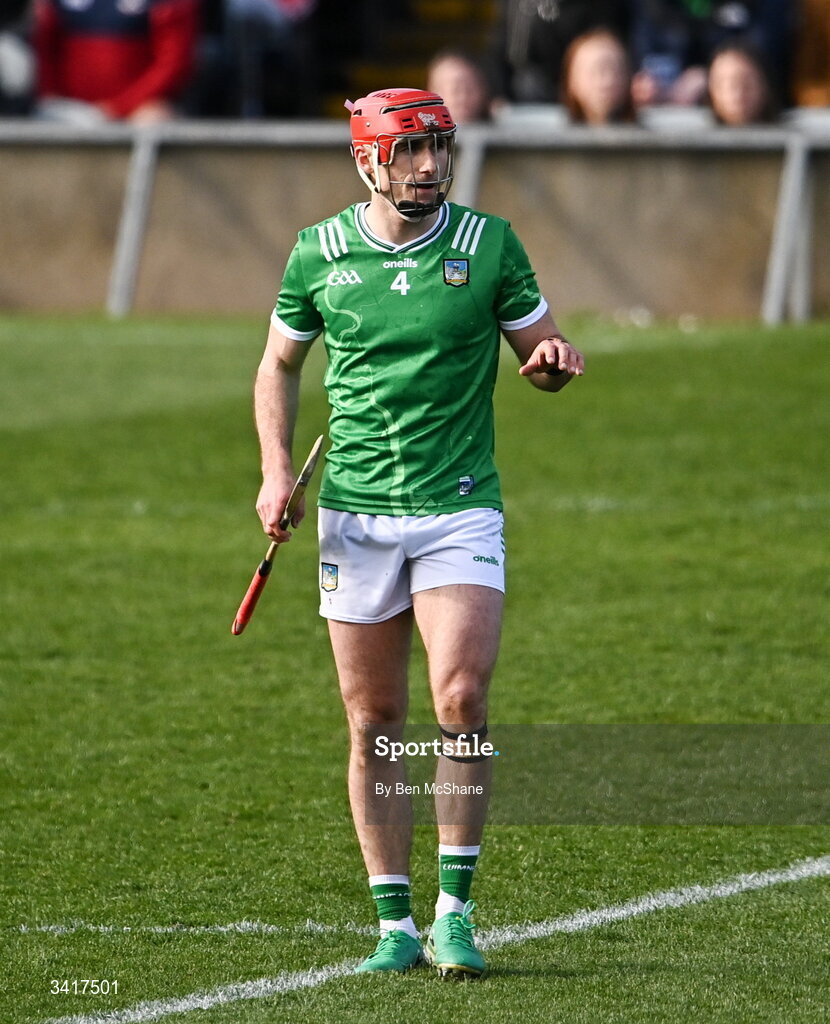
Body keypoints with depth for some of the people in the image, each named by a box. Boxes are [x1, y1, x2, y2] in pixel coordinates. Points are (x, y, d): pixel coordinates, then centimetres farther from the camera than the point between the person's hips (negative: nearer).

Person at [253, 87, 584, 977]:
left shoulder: (489, 244, -1)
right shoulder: (319, 254, 2)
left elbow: (541, 354, 9)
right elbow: (279, 365, 16)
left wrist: (556, 363, -16)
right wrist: (276, 469, 2)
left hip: (459, 509, -1)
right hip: (354, 512, 1)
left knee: (460, 702, -16)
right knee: (374, 723, 3)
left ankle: (454, 909, -5)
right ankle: (394, 924, 11)